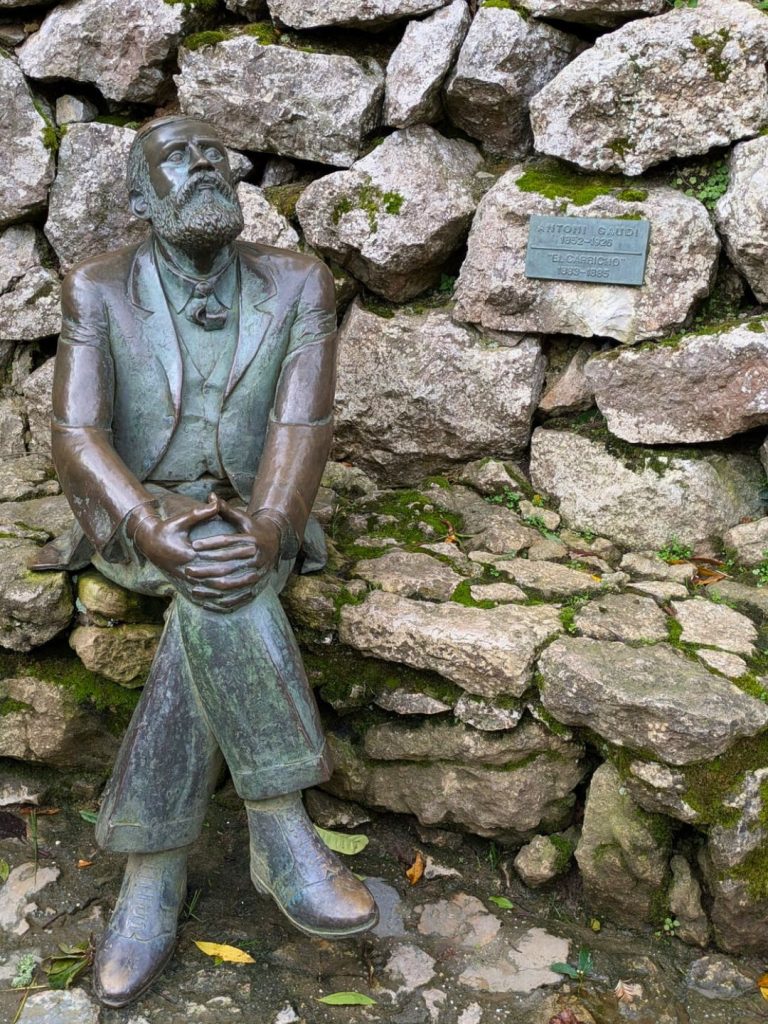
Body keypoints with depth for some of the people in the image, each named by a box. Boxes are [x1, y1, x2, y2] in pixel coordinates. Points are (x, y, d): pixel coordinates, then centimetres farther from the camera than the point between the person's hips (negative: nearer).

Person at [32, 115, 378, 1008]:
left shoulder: (297, 286, -2)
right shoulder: (98, 290, -4)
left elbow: (303, 425, -13)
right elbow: (75, 439, -13)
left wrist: (266, 531, -32)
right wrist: (159, 536, -32)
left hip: (251, 524, 1)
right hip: (132, 529, -1)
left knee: (218, 596, -34)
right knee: (214, 585, -36)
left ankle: (152, 871, -22)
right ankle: (281, 829, -27)